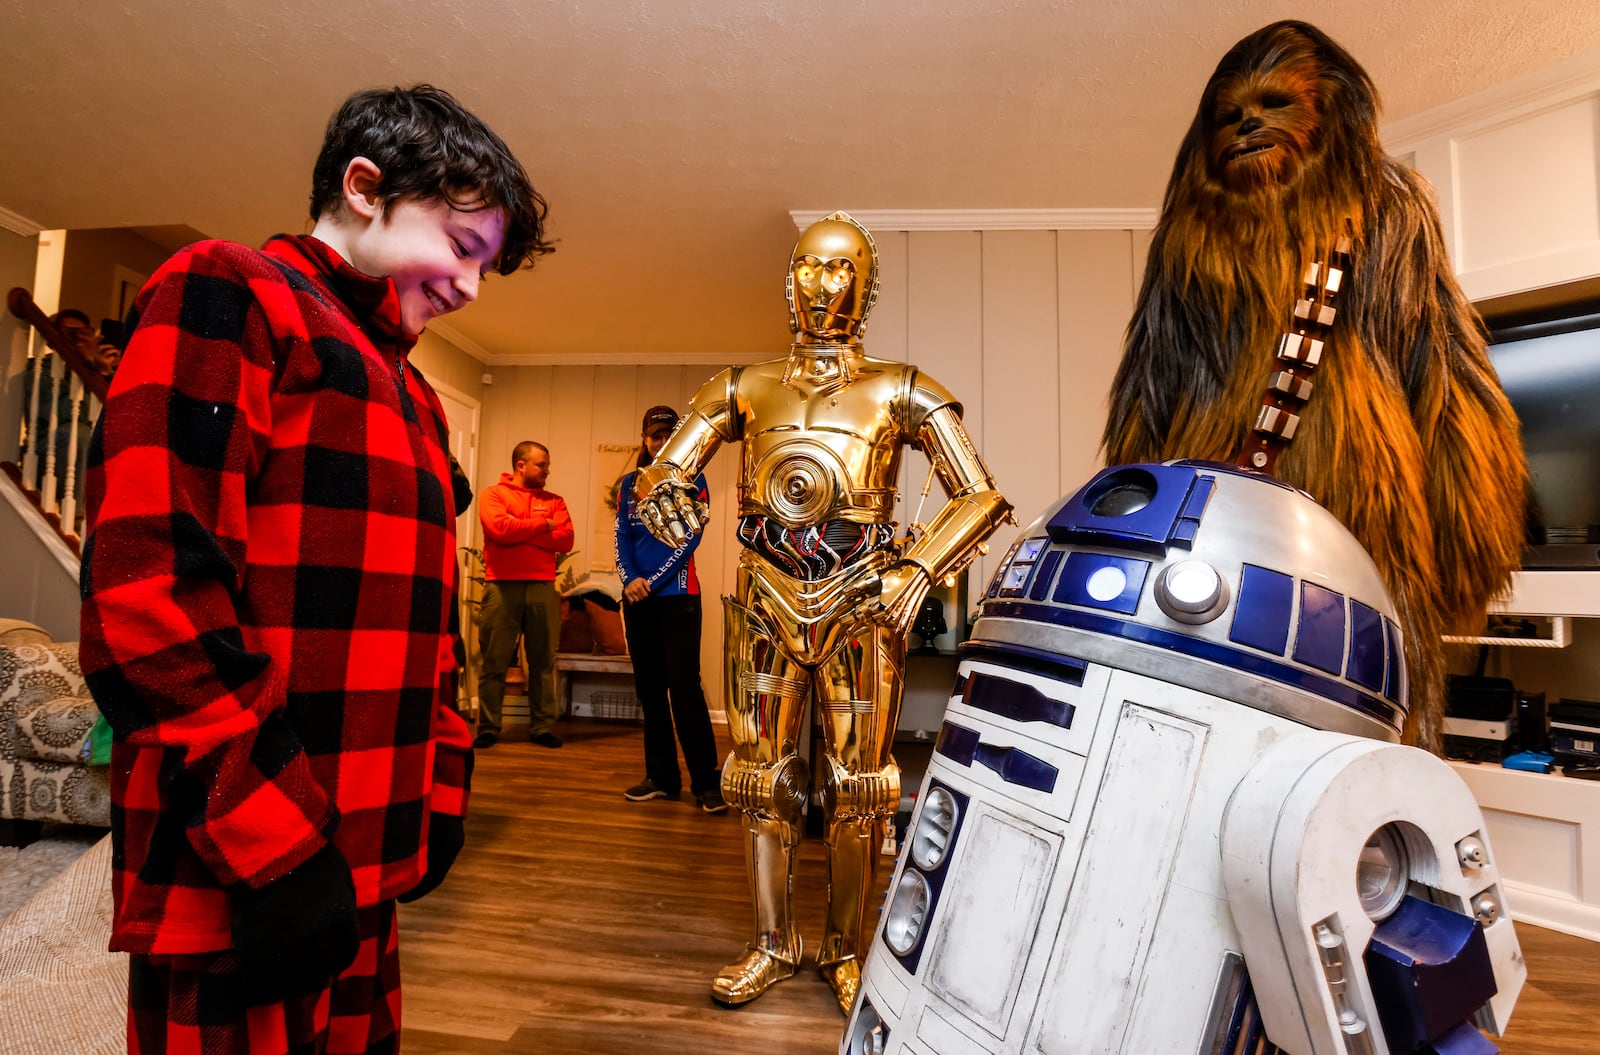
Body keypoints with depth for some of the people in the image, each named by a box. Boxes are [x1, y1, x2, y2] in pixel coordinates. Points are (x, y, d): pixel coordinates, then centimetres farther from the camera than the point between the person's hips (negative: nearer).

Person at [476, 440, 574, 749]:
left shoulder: (554, 501, 14)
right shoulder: (493, 494, 6)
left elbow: (565, 540, -1)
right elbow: (500, 528, -13)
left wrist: (520, 531, -7)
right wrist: (542, 525, -4)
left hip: (543, 587, 3)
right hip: (501, 587, -3)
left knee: (543, 662, 5)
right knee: (494, 662, 2)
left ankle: (541, 728, 12)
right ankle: (488, 728, 12)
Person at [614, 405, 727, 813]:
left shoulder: (691, 479, 1)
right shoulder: (630, 484, 12)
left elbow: (690, 538, -7)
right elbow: (622, 538, 7)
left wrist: (653, 581, -13)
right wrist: (630, 579, -11)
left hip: (678, 596, -4)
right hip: (637, 598, 5)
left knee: (684, 686, -9)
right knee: (649, 687, 8)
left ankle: (707, 781, 0)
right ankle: (662, 776, 18)